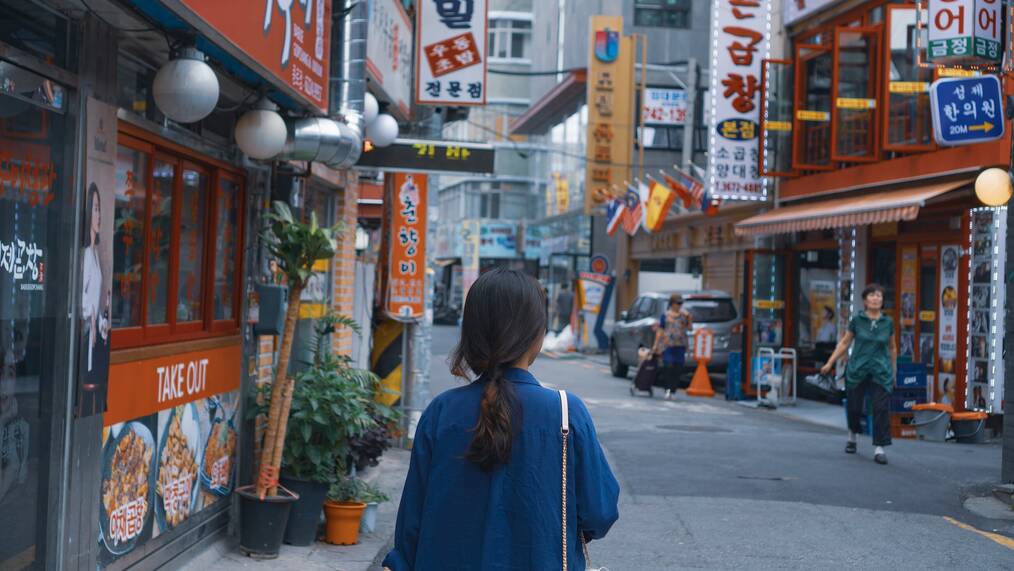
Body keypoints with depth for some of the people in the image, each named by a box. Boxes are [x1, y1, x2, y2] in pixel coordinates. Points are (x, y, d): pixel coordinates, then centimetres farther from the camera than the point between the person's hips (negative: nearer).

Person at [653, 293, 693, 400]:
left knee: (678, 369, 0)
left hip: (680, 346, 3)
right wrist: (656, 345, 2)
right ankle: (668, 389, -8)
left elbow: (690, 329, 9)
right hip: (667, 345, -3)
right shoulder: (665, 315, 4)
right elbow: (660, 330, 6)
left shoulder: (684, 314, 11)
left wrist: (689, 319, -7)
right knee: (668, 366, -14)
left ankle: (672, 391, 7)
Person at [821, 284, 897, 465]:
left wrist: (894, 371, 18)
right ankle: (852, 436, 36)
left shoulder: (888, 322, 2)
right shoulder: (857, 320, -1)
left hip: (881, 373, 0)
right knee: (854, 407, 6)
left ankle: (880, 448, -5)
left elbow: (892, 348, 14)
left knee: (881, 408, -10)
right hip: (857, 370, 0)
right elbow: (844, 343, 5)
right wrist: (829, 363, 1)